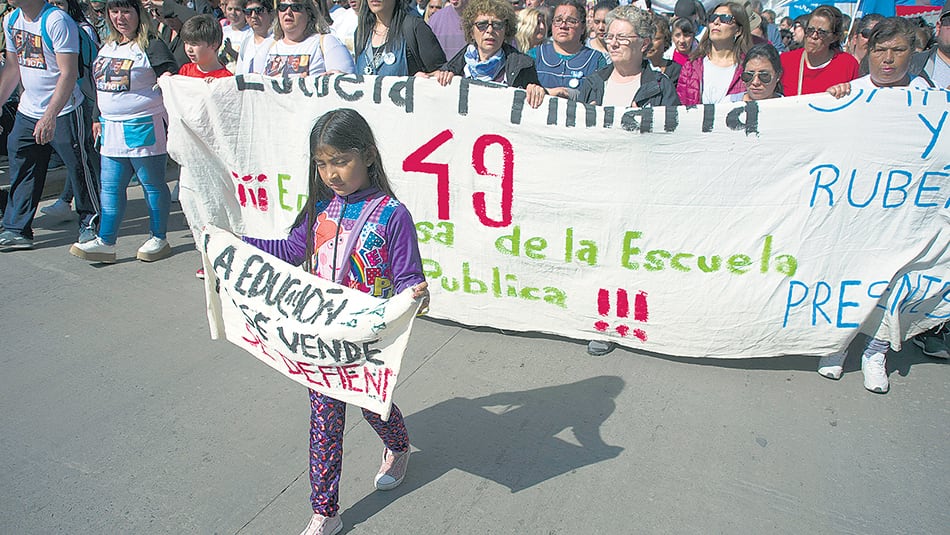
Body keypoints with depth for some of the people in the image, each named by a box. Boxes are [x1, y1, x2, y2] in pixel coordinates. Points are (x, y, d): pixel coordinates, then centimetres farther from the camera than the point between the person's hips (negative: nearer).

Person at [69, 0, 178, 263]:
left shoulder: (151, 46, -8)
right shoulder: (108, 45, 16)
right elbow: (101, 85, 22)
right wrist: (99, 119, 23)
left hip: (144, 127, -8)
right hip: (112, 128, 8)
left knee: (152, 184, 3)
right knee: (110, 187, 7)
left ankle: (158, 239, 15)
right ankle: (105, 242, 11)